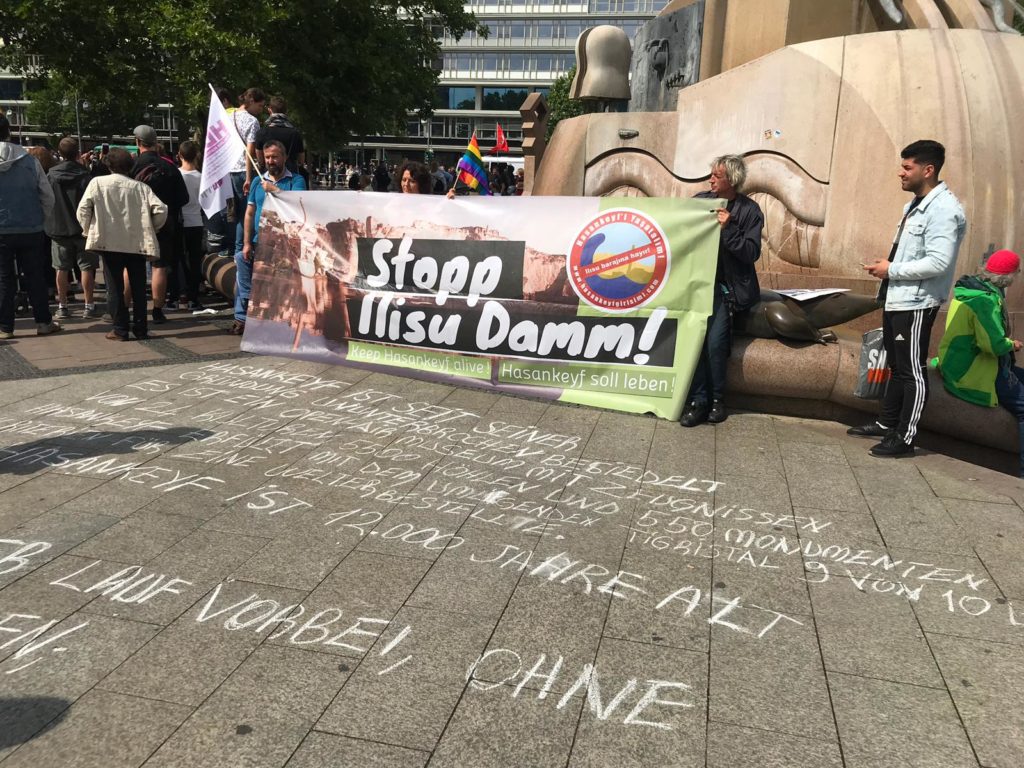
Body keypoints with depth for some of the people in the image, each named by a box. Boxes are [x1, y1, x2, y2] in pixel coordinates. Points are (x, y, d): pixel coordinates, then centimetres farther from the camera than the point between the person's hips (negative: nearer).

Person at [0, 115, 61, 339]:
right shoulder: (29, 160, -3)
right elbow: (48, 196, 0)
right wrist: (45, 223, 10)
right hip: (31, 230, 1)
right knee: (35, 277, 9)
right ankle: (43, 322, 13)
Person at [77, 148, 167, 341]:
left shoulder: (98, 183, 1)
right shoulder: (140, 187, 1)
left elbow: (83, 210, -4)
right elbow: (161, 210, -8)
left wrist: (89, 230, 12)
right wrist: (149, 229, 8)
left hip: (109, 243, -1)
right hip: (137, 243, 1)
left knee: (115, 288, 7)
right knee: (138, 288, 10)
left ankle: (120, 329, 6)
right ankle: (140, 329, 12)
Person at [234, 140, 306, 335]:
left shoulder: (296, 180, 4)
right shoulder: (258, 182, 15)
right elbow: (249, 214, 12)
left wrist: (274, 190, -13)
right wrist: (247, 243, 3)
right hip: (258, 244, 4)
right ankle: (242, 317, 9)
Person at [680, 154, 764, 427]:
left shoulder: (749, 210, 1)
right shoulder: (699, 200, 10)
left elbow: (752, 253, -6)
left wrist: (728, 229, -17)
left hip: (727, 287, -2)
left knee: (715, 341, -17)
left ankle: (716, 397, 3)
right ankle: (698, 400, -7)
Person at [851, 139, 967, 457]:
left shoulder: (943, 210, -18)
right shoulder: (915, 204, 13)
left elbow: (938, 262, -26)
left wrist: (892, 270, -18)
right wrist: (887, 266, 7)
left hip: (915, 303, -10)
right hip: (896, 299, 10)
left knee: (912, 371, -1)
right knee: (897, 366, 19)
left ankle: (904, 438, 6)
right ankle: (886, 423, 31)